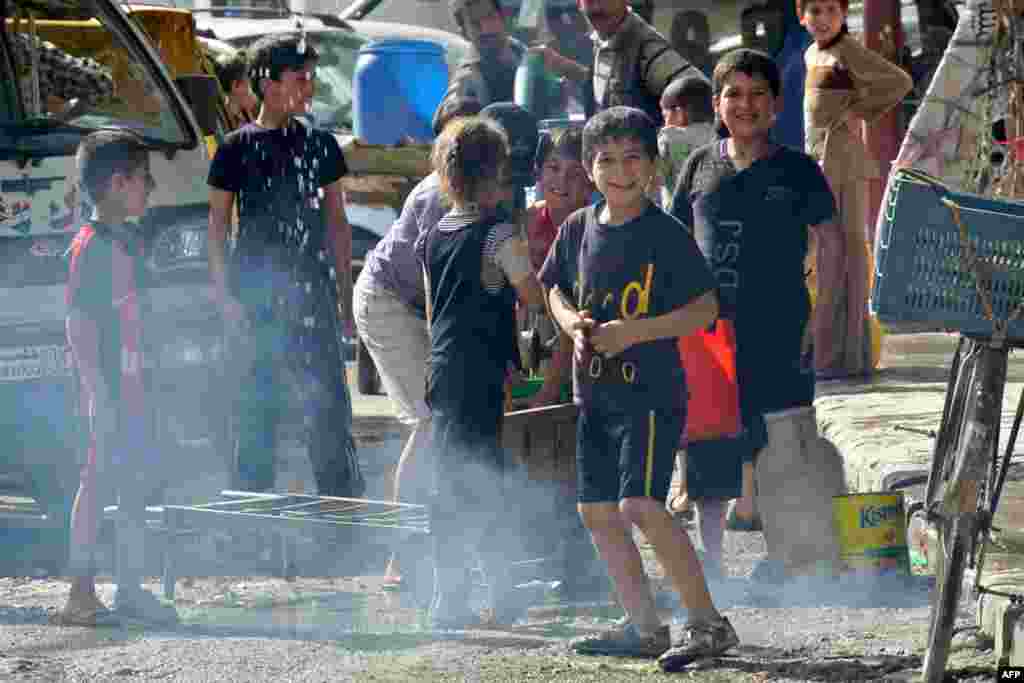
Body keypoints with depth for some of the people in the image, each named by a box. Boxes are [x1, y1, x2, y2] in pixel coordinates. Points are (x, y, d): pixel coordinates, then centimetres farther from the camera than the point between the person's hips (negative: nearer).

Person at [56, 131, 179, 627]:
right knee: (98, 484, -6)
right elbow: (79, 324, -18)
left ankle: (129, 589, 19)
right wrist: (98, 395, -22)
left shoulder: (130, 240, 14)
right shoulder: (91, 246, -14)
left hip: (132, 386, 9)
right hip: (107, 389, -9)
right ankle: (81, 595, -3)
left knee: (138, 483, 12)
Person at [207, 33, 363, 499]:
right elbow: (217, 224, 2)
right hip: (256, 293, -2)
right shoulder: (238, 148, 1)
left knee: (327, 400, -3)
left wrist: (344, 286, 9)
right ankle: (252, 499, 11)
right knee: (256, 405, 3)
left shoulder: (321, 145, 11)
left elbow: (336, 221, 15)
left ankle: (344, 497, -2)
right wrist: (225, 295, -5)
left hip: (312, 290, 2)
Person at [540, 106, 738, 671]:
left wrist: (634, 331, -19)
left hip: (652, 391, -7)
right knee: (596, 511, 9)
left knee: (640, 506, -19)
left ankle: (707, 622, -11)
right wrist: (573, 323, -1)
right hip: (595, 392, 7)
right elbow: (556, 289, 21)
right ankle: (645, 628, 21)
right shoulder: (578, 229, 7)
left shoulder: (666, 235, -10)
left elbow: (705, 308, -11)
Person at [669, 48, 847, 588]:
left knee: (788, 445, -8)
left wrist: (818, 313, -5)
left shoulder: (797, 170, 3)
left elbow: (831, 244, 3)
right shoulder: (700, 167, 11)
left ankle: (809, 557, -2)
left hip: (780, 329, -3)